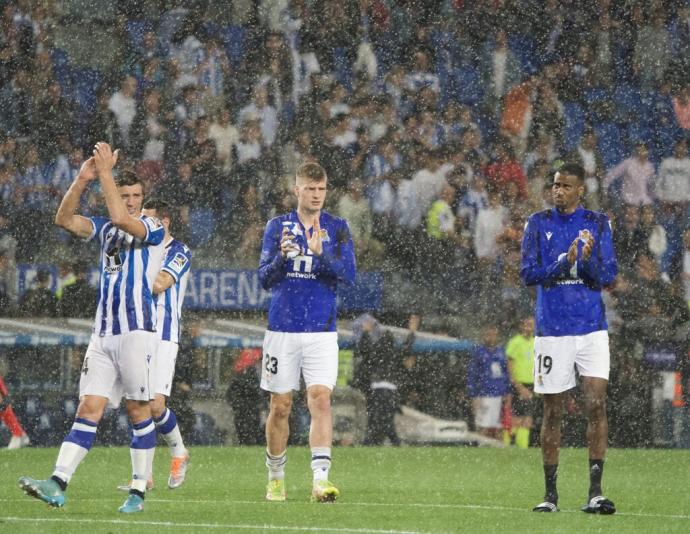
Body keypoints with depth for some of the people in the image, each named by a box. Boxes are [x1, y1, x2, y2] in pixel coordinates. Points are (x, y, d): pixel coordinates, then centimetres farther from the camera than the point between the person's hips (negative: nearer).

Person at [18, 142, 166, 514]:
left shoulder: (153, 229, -1)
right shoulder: (105, 229, 16)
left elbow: (121, 219, -20)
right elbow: (64, 220, 3)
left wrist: (106, 173, -15)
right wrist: (82, 180, -8)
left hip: (137, 331, -5)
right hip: (103, 333, 5)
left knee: (138, 409, -2)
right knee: (88, 409, -3)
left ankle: (139, 490, 4)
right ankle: (57, 485, -15)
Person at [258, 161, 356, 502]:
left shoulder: (337, 228, 4)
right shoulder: (277, 227, 6)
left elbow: (348, 275, -7)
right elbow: (264, 279, 2)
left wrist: (320, 254, -23)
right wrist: (281, 257, -19)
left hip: (321, 331, -1)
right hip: (282, 329, 1)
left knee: (320, 399, -15)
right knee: (280, 406, 6)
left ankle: (320, 479, -22)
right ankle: (276, 478, 21)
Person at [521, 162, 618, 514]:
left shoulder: (597, 223, 5)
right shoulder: (538, 223, 4)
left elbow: (608, 276, 0)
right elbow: (528, 273, -4)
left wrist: (588, 260, -20)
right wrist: (564, 262, -18)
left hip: (591, 329, 0)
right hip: (551, 330, 0)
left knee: (596, 404, -12)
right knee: (552, 412, 4)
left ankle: (595, 492, -11)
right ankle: (550, 494, 12)